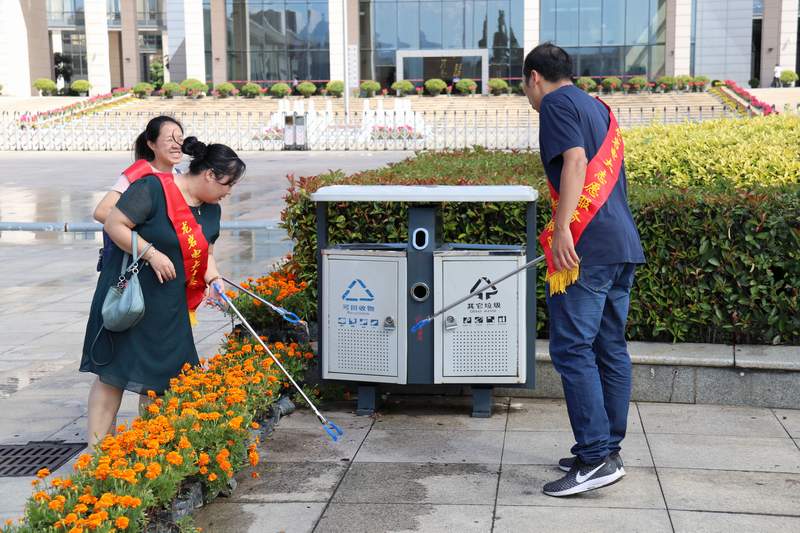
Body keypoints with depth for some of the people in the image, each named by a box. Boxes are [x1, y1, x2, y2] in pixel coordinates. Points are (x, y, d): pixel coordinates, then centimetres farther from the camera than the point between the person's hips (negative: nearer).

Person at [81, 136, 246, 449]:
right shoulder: (154, 188, -17)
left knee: (159, 376, 10)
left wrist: (213, 278, -3)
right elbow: (114, 224, -18)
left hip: (169, 307, 8)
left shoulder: (211, 210, 9)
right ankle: (95, 449, 1)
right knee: (113, 374, -5)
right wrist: (152, 254, -23)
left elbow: (205, 251, 17)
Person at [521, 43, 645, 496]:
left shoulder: (557, 103, -2)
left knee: (572, 348, -9)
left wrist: (562, 229, -23)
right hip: (623, 243, 9)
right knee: (611, 348, 11)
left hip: (587, 247, -9)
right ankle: (608, 450, 18)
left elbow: (576, 160, -17)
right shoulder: (598, 108, 24)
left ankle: (596, 458, -13)